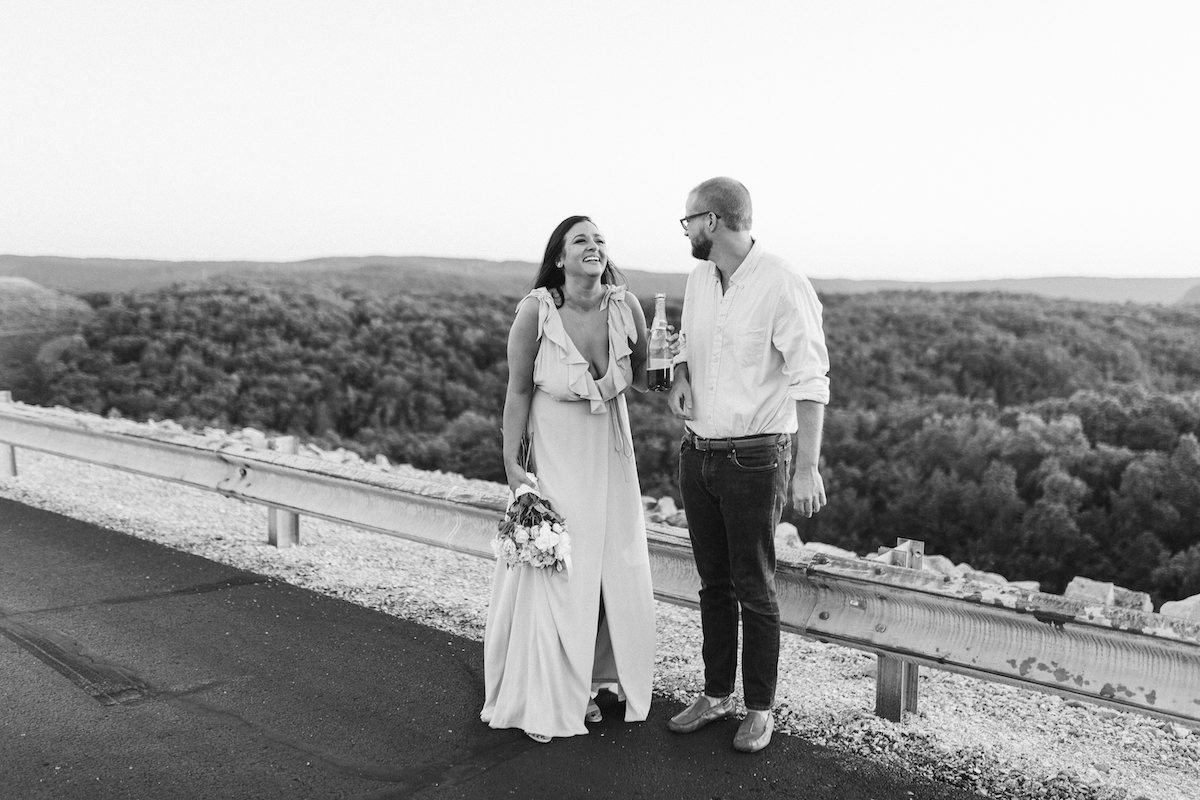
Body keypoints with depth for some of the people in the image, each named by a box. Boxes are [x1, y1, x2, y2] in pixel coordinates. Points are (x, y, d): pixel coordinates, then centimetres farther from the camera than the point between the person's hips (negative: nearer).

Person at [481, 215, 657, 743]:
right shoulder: (536, 310, -18)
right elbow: (518, 391, -9)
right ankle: (541, 700, 20)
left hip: (611, 453, 4)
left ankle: (587, 684, 31)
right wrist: (512, 467, -9)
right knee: (552, 573, 2)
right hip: (554, 453, -4)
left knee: (616, 572, 10)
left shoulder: (625, 305, -10)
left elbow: (643, 380, 3)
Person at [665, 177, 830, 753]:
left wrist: (807, 467, -23)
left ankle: (760, 707, 20)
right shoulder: (699, 278, 7)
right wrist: (680, 376, 1)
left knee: (755, 588, 4)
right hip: (697, 452, 7)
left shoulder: (784, 287, -15)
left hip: (754, 458, -6)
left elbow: (810, 382, -17)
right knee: (713, 582, 16)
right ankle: (716, 693, 30)